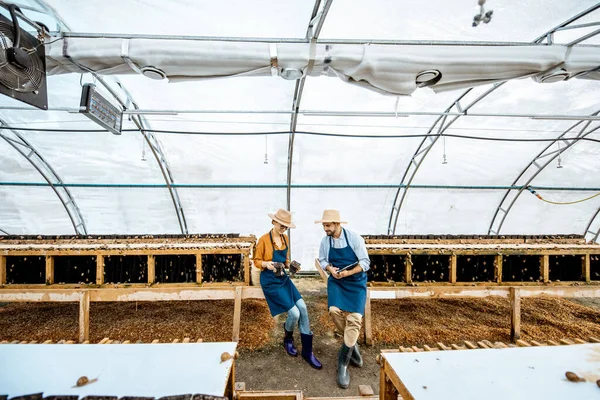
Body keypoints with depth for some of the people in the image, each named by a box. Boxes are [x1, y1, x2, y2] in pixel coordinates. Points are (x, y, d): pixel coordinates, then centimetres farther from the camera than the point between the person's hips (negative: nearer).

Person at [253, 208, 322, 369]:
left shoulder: (285, 238, 4)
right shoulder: (264, 240, -15)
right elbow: (256, 261, -8)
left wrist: (290, 265, -4)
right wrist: (266, 264, -26)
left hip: (284, 278, 6)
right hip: (270, 281, -6)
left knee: (303, 308, -6)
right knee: (294, 313, -12)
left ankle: (307, 352, 11)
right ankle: (287, 339, 23)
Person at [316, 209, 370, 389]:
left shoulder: (354, 238, -18)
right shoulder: (325, 241, -8)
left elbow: (365, 262, -13)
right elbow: (322, 260, 8)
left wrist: (348, 273, -25)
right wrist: (330, 268, -14)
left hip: (356, 282, -2)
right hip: (336, 281, 2)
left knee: (354, 318, -11)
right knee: (335, 310, -17)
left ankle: (342, 364, 7)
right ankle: (352, 344, 17)